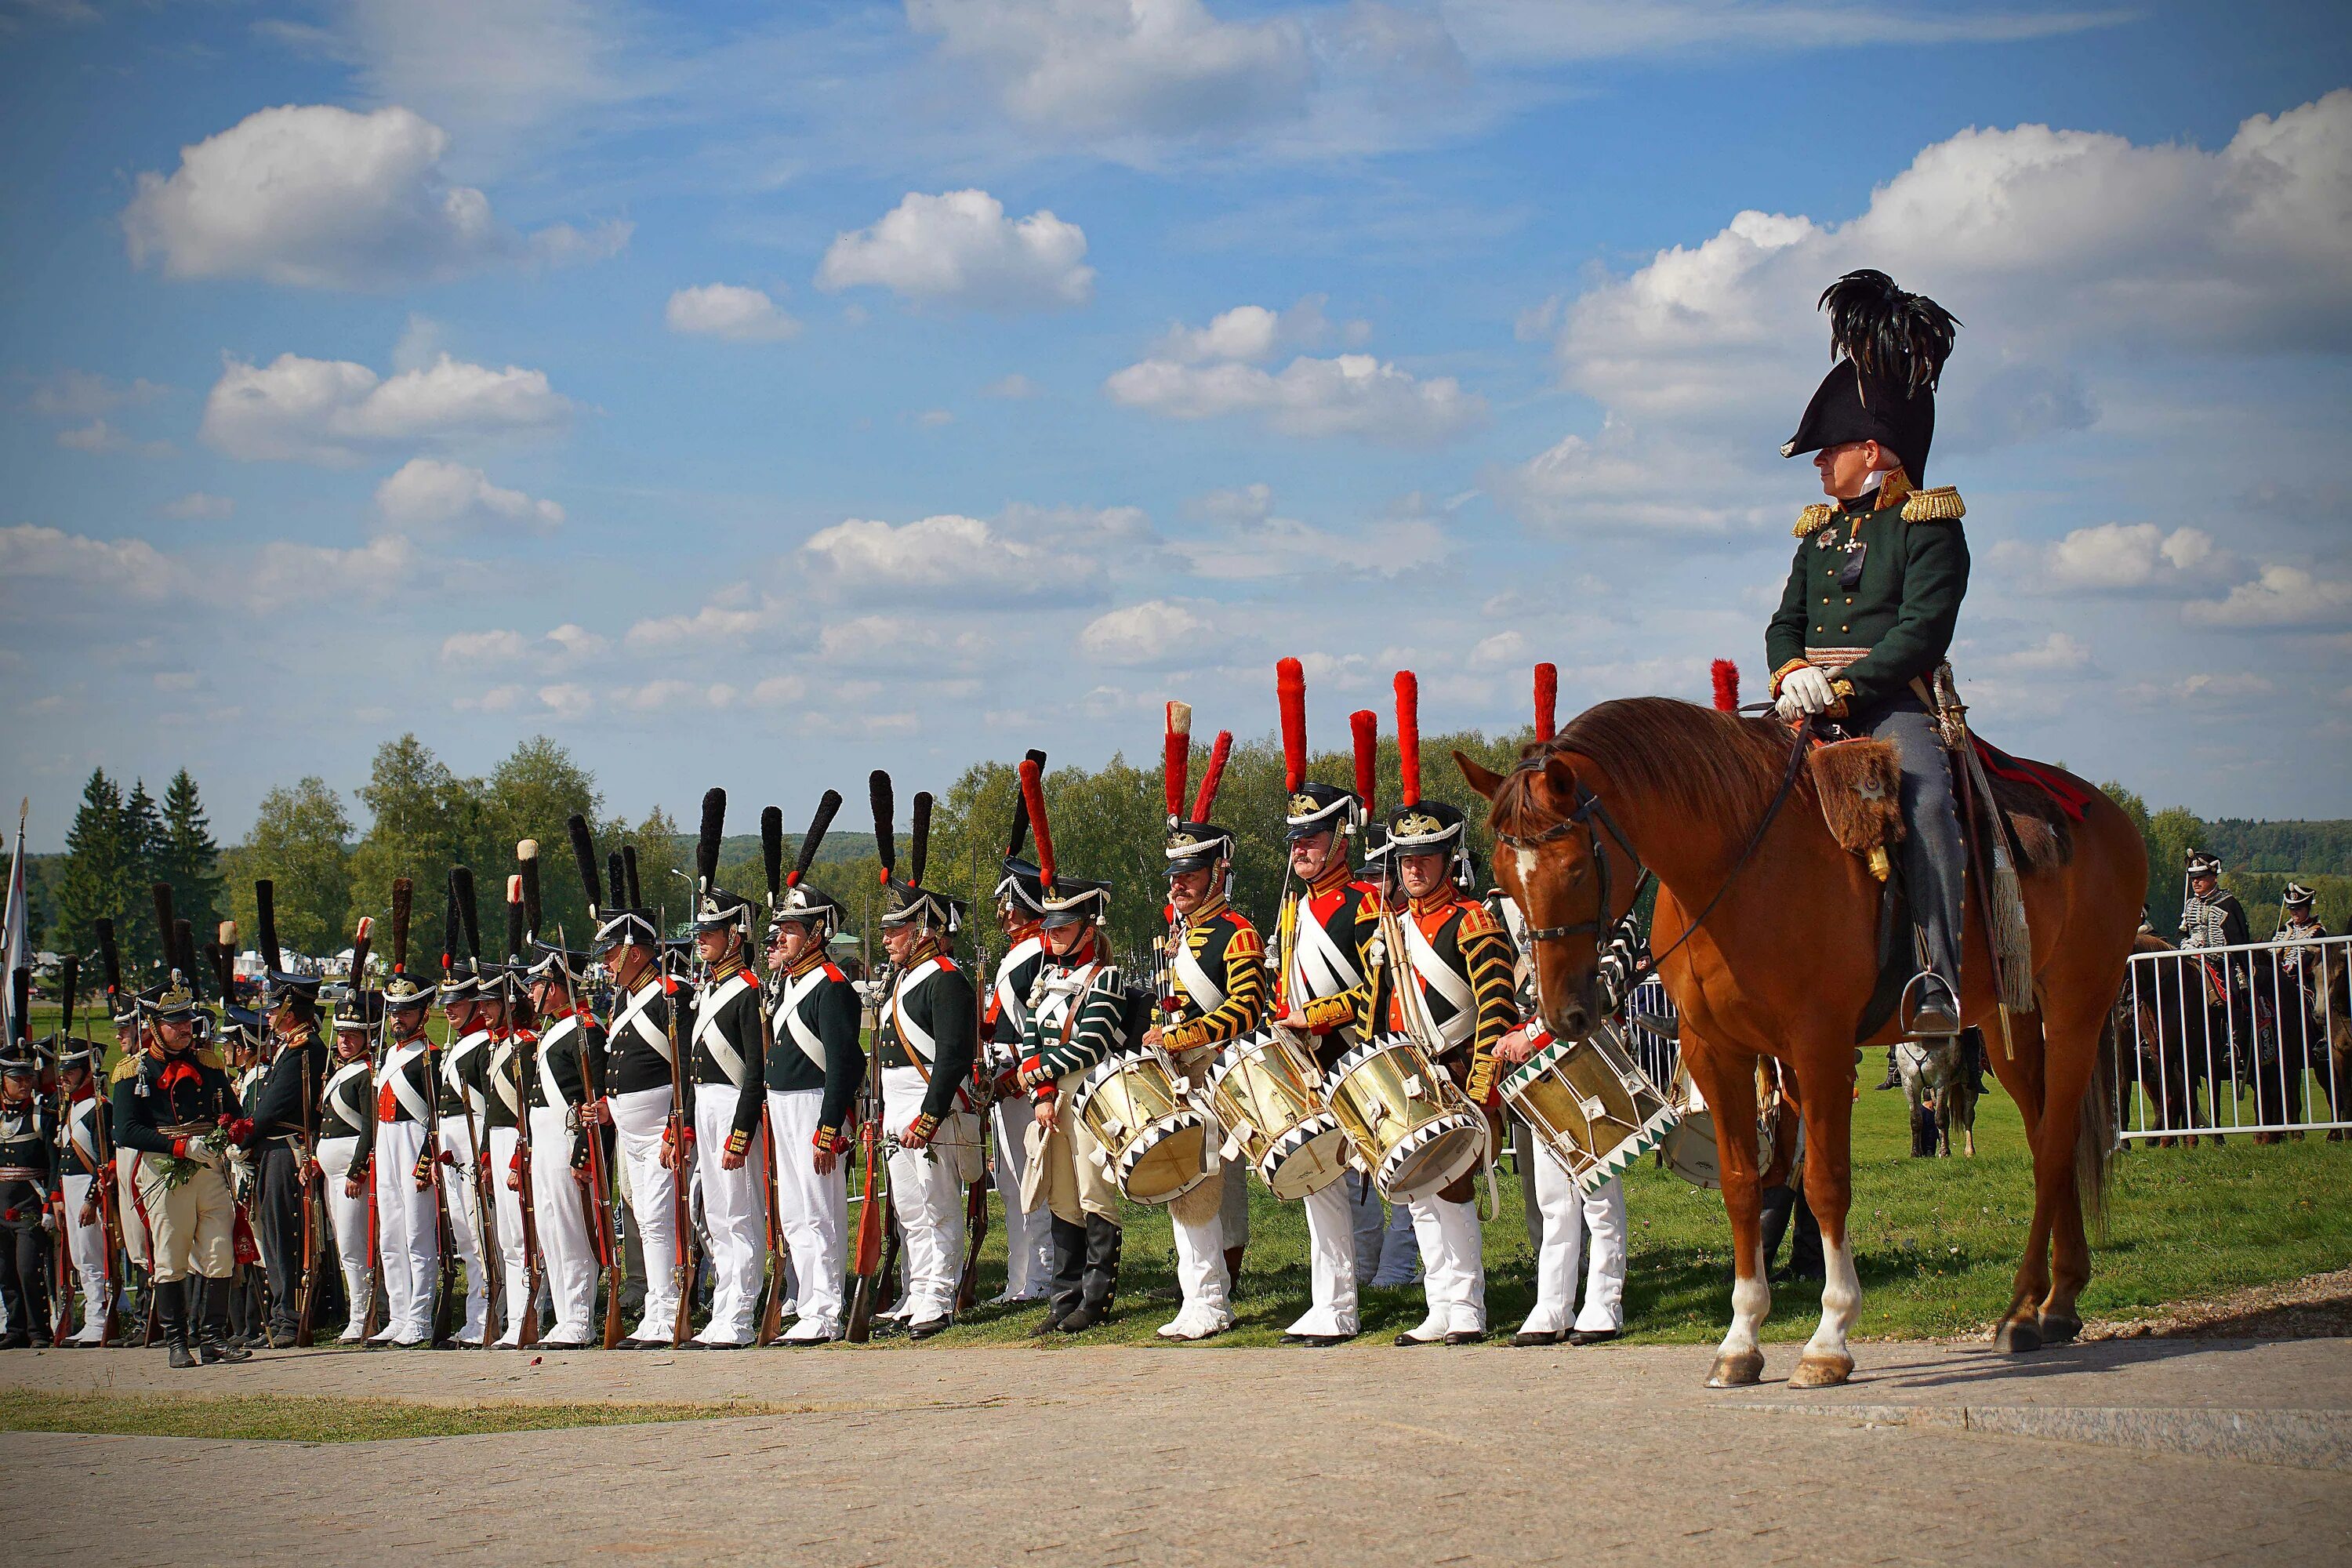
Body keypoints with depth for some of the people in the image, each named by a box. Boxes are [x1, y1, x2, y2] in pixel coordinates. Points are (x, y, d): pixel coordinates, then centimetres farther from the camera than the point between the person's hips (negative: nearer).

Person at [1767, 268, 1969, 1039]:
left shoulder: (1928, 527, 0)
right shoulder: (1820, 531, 21)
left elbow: (1922, 630, -11)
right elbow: (1785, 622, 16)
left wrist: (1843, 684, -20)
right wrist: (1792, 675, -7)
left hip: (1893, 698, -7)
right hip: (1815, 705, 7)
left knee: (1926, 795, -32)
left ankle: (1939, 975, -38)